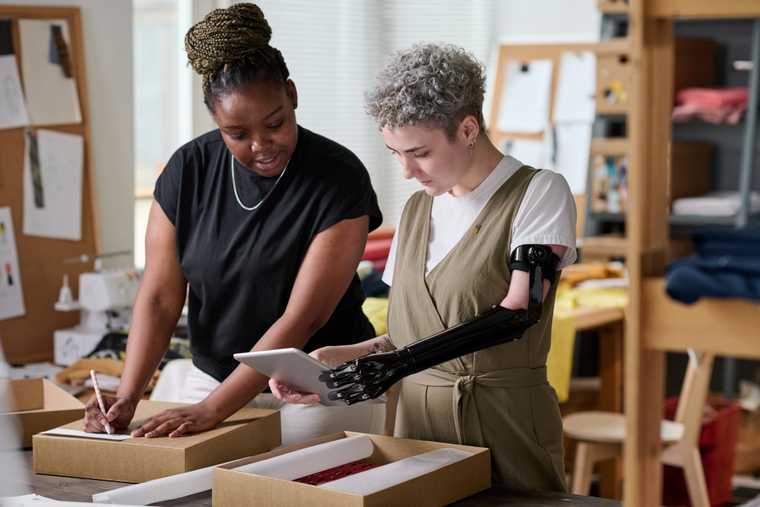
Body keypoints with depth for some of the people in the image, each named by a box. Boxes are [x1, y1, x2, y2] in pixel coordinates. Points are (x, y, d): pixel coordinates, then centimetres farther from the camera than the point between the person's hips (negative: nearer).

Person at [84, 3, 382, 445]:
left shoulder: (339, 179, -17)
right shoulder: (189, 171, -5)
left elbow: (302, 317, -22)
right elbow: (159, 298, -5)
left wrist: (211, 409, -27)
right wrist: (128, 397, -19)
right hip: (213, 379, 3)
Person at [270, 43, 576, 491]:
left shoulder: (540, 193, -5)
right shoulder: (417, 209, 13)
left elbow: (518, 312, -16)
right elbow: (408, 335, 14)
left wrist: (400, 362, -24)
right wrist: (343, 355, -5)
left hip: (506, 420, -5)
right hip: (420, 417, 5)